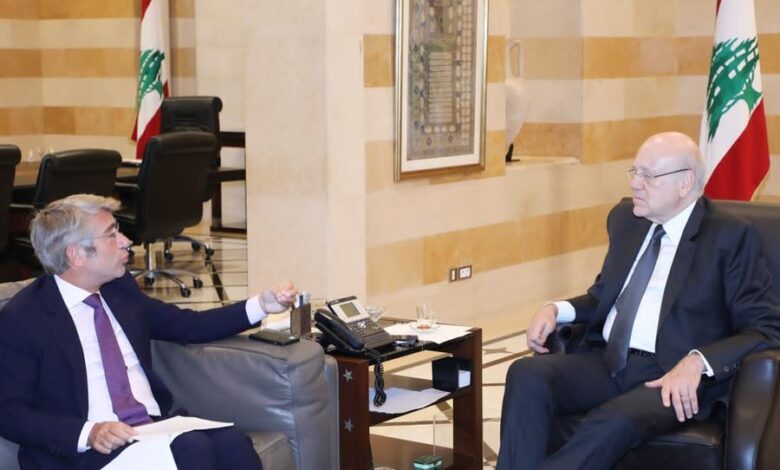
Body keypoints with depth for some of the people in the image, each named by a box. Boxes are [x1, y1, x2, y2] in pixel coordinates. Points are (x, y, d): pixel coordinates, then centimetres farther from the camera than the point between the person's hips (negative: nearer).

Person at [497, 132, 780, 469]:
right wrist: (557, 310, 5)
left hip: (672, 376, -6)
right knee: (526, 376, -24)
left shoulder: (730, 236, -2)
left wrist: (697, 362, -23)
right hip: (607, 361, 6)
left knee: (615, 421, -37)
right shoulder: (626, 219, 16)